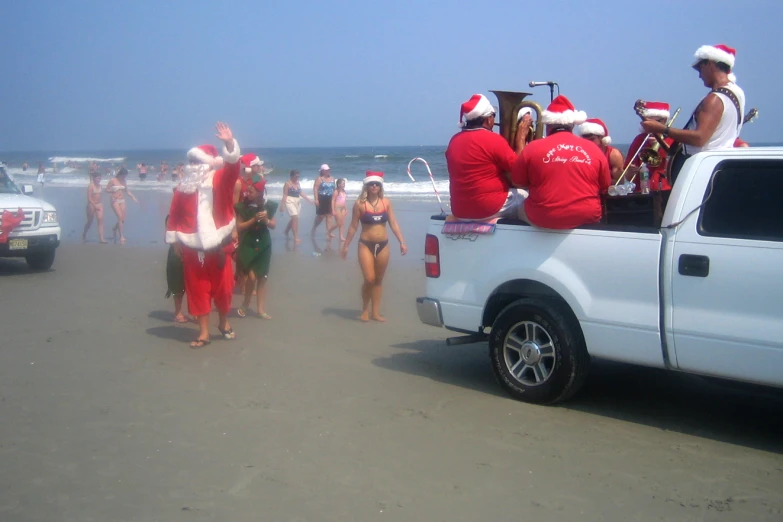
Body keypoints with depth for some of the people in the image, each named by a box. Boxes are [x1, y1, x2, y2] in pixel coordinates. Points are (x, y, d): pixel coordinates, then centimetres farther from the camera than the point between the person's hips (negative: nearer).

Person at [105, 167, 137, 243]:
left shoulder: (124, 181, 10)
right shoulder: (112, 180, -5)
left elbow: (127, 191, 18)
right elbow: (107, 189, -2)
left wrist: (133, 197, 8)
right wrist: (113, 191, -19)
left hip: (122, 201, 5)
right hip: (115, 201, -5)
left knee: (123, 219, 1)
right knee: (120, 217, -16)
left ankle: (114, 229, 32)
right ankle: (121, 237, -14)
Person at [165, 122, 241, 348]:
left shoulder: (220, 179, -2)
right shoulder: (184, 185, 3)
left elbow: (232, 166, -21)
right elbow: (175, 213, 5)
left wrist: (229, 144, -37)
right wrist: (174, 238, 4)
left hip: (216, 243, -1)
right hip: (192, 247, 1)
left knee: (222, 286, 7)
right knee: (198, 289, 5)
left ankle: (223, 322, 31)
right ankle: (203, 333, 12)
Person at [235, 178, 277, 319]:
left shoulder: (268, 206, -2)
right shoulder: (243, 206, -9)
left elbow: (274, 225, 4)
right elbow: (239, 226, -9)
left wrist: (266, 220, -17)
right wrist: (254, 219, -20)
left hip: (263, 244, 3)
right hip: (247, 244, -3)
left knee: (262, 278, 7)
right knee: (252, 277, -11)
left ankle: (260, 309, 18)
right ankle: (245, 305, 12)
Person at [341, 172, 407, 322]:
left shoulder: (386, 202, 2)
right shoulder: (360, 203, -6)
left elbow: (393, 224, 5)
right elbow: (353, 226, 0)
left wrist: (402, 242, -1)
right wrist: (345, 246, 2)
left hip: (383, 245, 3)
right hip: (366, 245, -3)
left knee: (379, 280, 9)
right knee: (369, 279, -10)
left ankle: (375, 312, 18)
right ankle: (365, 309, 12)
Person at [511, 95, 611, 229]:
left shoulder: (533, 148, -5)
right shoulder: (594, 149, 0)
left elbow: (517, 182, 7)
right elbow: (605, 187, 11)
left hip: (542, 218, -2)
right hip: (586, 217, 2)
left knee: (521, 208, 29)